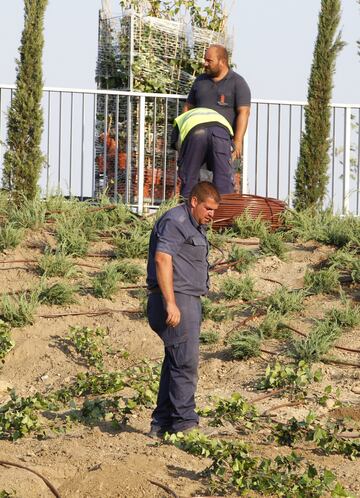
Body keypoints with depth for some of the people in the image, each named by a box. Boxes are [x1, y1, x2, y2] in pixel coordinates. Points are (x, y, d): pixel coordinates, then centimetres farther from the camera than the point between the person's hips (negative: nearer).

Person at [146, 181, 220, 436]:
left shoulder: (195, 227, 22)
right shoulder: (175, 222, -11)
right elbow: (162, 260, -21)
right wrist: (171, 303, -26)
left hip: (188, 301, 10)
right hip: (175, 302, -10)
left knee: (175, 364, 11)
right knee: (185, 363, -11)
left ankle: (162, 424, 14)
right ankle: (185, 424, -10)